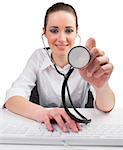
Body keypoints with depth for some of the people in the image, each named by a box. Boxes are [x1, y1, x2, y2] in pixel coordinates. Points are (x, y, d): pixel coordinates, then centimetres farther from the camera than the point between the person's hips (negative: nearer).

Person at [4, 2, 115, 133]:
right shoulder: (38, 57, -7)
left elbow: (106, 108, -21)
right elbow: (11, 98, -18)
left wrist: (101, 86, -44)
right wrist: (42, 113, -38)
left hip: (79, 129, 0)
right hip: (47, 128, 1)